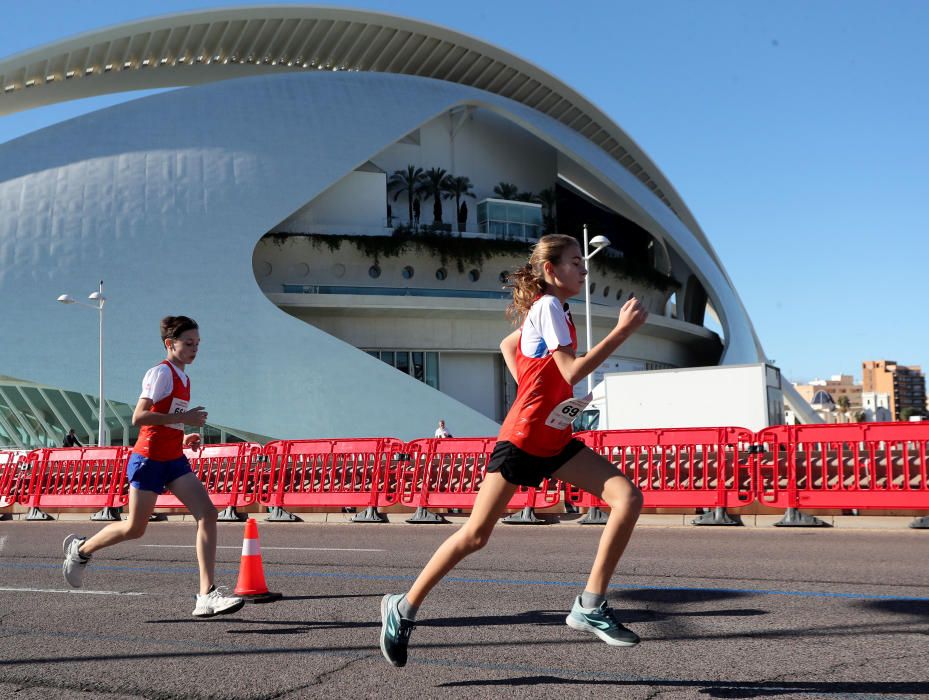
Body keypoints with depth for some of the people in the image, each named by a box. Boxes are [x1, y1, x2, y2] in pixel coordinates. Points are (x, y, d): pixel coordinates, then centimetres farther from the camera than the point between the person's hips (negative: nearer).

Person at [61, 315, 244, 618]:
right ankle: (80, 549, 33)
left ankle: (207, 595, -11)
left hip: (174, 460, 8)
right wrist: (184, 417, -22)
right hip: (149, 459, -8)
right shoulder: (161, 372, -13)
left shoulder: (182, 377, 15)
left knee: (208, 513, -9)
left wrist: (183, 438, 11)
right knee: (135, 528, 3)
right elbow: (138, 417, -22)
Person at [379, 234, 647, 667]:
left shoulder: (547, 308, 14)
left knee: (628, 498, -8)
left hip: (555, 440, 9)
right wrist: (622, 330, -21)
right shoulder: (549, 306, -13)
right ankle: (404, 608, 16)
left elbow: (507, 345, 27)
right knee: (476, 534, -1)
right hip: (523, 438, -9)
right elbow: (572, 372, -22)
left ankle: (590, 605, -4)